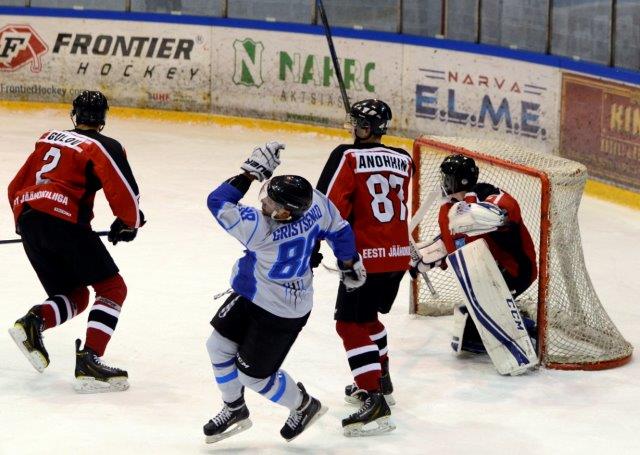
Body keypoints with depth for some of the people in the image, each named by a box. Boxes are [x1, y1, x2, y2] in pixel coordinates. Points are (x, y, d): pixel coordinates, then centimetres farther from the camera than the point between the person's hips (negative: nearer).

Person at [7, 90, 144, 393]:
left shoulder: (48, 140, 23)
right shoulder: (104, 147, 3)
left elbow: (16, 188, 25)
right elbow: (124, 194, -7)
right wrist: (129, 223, 12)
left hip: (28, 219, 7)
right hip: (63, 221, -7)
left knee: (74, 297, 18)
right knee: (112, 288, 2)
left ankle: (33, 322, -11)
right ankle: (88, 362, -14)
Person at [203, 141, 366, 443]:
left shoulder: (261, 231, -40)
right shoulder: (314, 201, -22)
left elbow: (217, 202, -34)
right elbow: (338, 230, -3)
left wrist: (251, 172, -31)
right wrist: (350, 263, 15)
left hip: (281, 313, -8)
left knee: (252, 375, 9)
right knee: (219, 345, 14)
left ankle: (305, 406, 33)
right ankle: (234, 410, 34)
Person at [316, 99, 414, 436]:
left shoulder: (348, 157, -9)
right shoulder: (403, 160, 9)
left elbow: (330, 205, -15)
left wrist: (312, 246, -12)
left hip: (367, 256, -7)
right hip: (399, 254, 7)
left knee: (351, 324, -4)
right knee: (368, 316, 27)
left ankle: (375, 401, -16)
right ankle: (381, 380, 40)